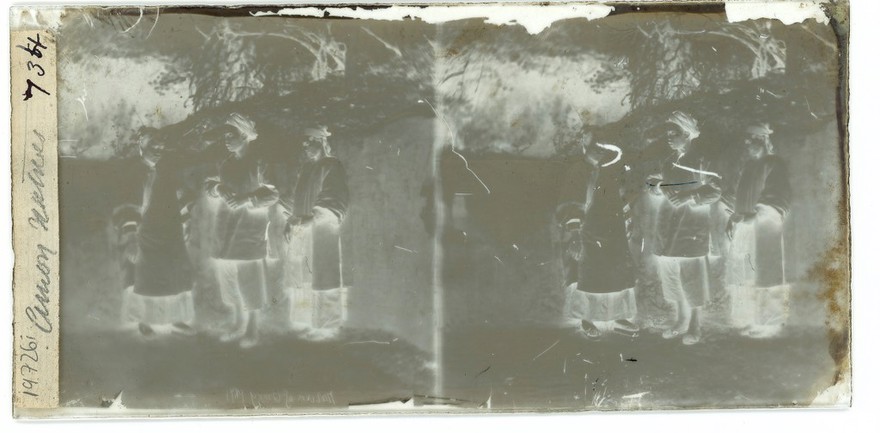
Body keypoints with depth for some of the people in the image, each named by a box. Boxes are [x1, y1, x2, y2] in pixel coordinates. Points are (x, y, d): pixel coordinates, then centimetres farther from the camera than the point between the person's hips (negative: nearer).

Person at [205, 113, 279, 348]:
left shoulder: (259, 162, -10)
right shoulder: (227, 163, 12)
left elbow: (272, 193, -13)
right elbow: (209, 183, 16)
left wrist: (247, 199, -23)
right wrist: (218, 188, -6)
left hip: (250, 230, -7)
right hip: (226, 230, 7)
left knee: (250, 282, -4)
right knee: (230, 281, 13)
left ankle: (253, 331, 7)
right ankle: (238, 326, 26)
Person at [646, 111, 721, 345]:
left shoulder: (701, 160, -8)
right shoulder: (669, 160, 12)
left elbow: (715, 190, -11)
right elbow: (656, 184, 18)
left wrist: (689, 196, -23)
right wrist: (656, 186, -5)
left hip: (691, 228, -6)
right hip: (667, 229, 7)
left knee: (690, 278, -3)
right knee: (671, 278, 11)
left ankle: (694, 327, 9)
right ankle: (680, 322, 25)